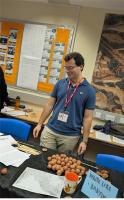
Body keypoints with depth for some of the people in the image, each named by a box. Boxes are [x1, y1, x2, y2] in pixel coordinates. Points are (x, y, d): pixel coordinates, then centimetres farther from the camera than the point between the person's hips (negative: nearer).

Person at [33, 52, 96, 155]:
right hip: (49, 130, 3)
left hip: (70, 136, -2)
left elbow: (88, 117, -5)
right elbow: (50, 105, 7)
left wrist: (84, 141, -6)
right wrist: (40, 124, 7)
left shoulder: (89, 90, -7)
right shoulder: (60, 83, 1)